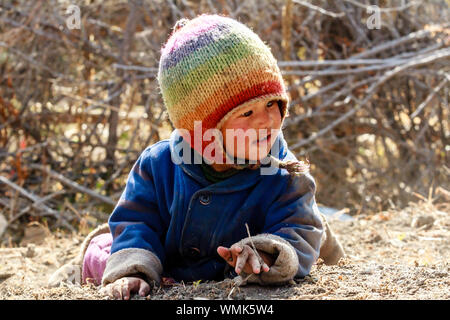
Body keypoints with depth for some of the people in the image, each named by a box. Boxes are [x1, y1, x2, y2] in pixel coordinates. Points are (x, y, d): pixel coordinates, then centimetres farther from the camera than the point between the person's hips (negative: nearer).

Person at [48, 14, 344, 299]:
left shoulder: (286, 177, -24)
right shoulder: (159, 165, -19)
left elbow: (298, 233, -28)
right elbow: (136, 221, -15)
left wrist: (268, 256, -52)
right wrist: (133, 268, -36)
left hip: (232, 286, -1)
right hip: (170, 278, 2)